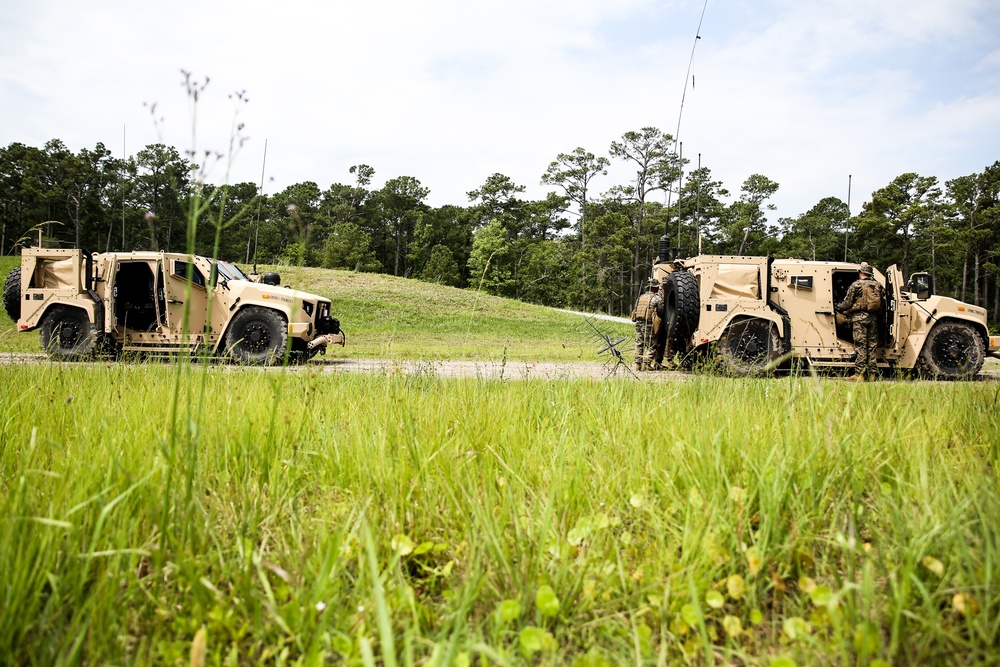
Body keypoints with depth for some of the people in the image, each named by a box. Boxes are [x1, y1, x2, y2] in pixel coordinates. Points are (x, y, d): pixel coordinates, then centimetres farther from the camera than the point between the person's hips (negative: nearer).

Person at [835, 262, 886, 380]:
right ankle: (872, 374, 9)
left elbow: (847, 303, -1)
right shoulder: (878, 286, 11)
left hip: (859, 317, -5)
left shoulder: (856, 285, -4)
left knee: (861, 346, -6)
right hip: (873, 318, 5)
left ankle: (860, 374, -9)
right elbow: (883, 304, 13)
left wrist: (839, 307, 19)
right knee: (872, 346, 8)